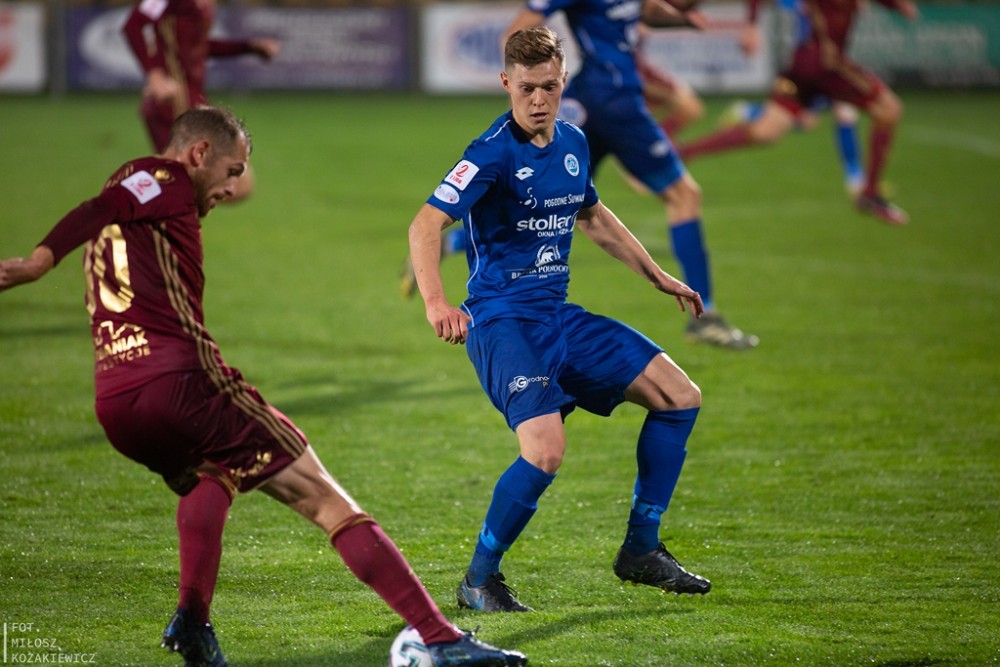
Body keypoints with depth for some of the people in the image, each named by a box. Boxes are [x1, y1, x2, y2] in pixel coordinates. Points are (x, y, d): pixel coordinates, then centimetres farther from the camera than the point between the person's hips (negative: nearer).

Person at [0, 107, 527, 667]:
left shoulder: (131, 187, 27)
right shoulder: (166, 180, 2)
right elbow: (102, 209, -15)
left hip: (114, 405, 8)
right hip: (181, 379, -8)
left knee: (208, 475, 39)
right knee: (327, 501, -3)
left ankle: (192, 621, 19)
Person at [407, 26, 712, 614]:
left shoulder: (573, 143, 9)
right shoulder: (493, 152, -15)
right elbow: (427, 224, -27)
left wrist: (659, 276, 32)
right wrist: (436, 302, -43)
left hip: (559, 316, 8)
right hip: (502, 320, -8)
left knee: (681, 396, 5)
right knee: (546, 451, -28)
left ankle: (641, 551, 15)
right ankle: (479, 581, -7)